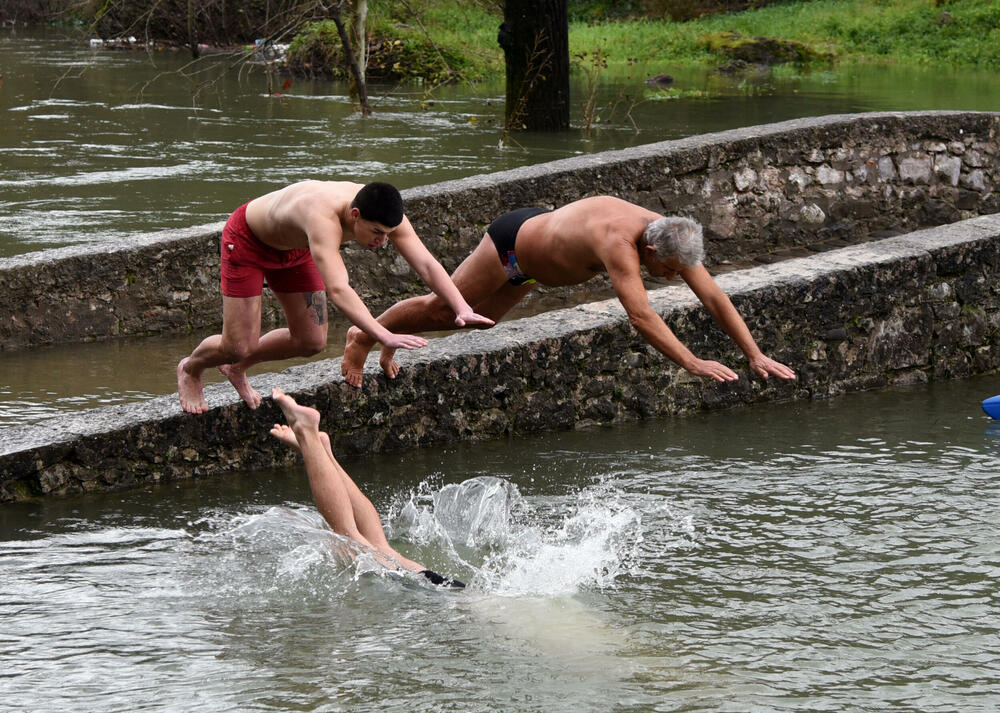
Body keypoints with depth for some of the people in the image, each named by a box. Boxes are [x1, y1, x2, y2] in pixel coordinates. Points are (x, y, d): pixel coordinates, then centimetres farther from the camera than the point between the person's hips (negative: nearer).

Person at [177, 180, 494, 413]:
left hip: (294, 249, 7)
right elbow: (338, 289, -58)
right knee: (238, 346, -6)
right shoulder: (324, 218, -48)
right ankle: (190, 369, 29)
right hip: (247, 239, -7)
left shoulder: (381, 214, -27)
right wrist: (385, 337, -66)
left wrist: (462, 309, -42)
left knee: (311, 342, 5)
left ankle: (237, 367, 31)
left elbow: (427, 265, -27)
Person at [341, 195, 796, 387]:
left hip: (540, 228, 8)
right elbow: (640, 315, -51)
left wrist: (755, 355, -21)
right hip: (511, 244, -8)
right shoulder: (618, 242, -44)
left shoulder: (671, 237, -21)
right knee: (441, 309, 8)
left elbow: (714, 298, -17)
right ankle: (366, 335, 31)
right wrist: (691, 363, -53)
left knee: (479, 319, 25)